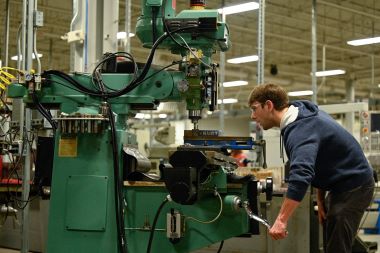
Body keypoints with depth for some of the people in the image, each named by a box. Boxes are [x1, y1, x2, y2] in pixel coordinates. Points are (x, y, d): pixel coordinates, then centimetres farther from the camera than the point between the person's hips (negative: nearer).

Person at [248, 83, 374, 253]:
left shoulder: (301, 130, -28)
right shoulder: (302, 111, 3)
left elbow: (301, 175, -43)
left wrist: (282, 220, -46)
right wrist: (320, 198, 7)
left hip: (353, 186, -10)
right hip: (343, 183, 10)